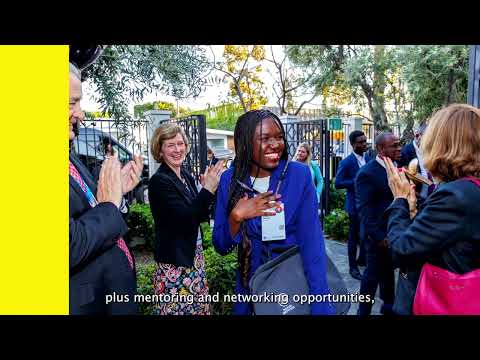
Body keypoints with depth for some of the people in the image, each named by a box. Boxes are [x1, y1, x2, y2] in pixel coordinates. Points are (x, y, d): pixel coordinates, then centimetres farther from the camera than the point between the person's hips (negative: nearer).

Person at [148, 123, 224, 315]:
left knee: (200, 307, 15)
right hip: (175, 261, -7)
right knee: (179, 308, 6)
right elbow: (185, 218, -24)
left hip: (194, 254, 7)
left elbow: (198, 215, 9)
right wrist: (208, 190, -25)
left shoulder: (187, 175, 6)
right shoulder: (159, 180, -16)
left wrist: (208, 188, -6)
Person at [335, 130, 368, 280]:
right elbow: (338, 183, -18)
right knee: (354, 236, 6)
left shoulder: (369, 158, 5)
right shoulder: (346, 162, -15)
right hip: (356, 204, -6)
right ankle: (353, 267, 21)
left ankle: (362, 259, 39)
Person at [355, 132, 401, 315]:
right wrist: (378, 236, -22)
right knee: (373, 273, 6)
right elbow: (364, 210, -21)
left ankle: (388, 306, 42)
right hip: (379, 234, -8)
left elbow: (396, 198, 13)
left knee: (388, 270, 23)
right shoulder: (367, 173, -20)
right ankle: (363, 311, 25)